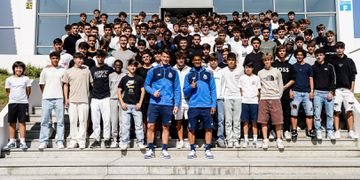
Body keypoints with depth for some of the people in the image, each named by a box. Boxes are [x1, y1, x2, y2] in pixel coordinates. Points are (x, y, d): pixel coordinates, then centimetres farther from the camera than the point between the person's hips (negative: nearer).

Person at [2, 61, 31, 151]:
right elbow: (7, 92, 12)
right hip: (12, 103, 1)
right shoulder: (9, 79, 4)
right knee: (12, 123, 4)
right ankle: (12, 142, 12)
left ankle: (22, 142, 5)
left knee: (22, 122, 1)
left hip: (23, 103, -1)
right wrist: (13, 98, 12)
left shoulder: (26, 79, 3)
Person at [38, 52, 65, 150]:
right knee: (45, 120, 1)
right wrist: (46, 93, 10)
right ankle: (43, 141, 5)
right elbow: (41, 85, 12)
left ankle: (60, 141, 7)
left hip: (59, 98, 0)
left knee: (60, 121, 2)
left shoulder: (63, 70, 7)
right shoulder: (45, 70, 8)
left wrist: (65, 96, 2)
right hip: (47, 98, 0)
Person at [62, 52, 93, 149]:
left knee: (83, 120, -2)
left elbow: (92, 83, 12)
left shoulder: (87, 70, 9)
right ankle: (73, 140, 12)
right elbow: (65, 85, 10)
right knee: (73, 121, 4)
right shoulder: (68, 71, 9)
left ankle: (81, 141, 3)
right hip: (72, 100, 1)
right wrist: (66, 98, 3)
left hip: (84, 100, -1)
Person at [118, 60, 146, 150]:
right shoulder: (124, 79, 7)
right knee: (125, 125, 2)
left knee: (139, 125, 1)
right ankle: (125, 142, 10)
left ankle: (140, 142, 9)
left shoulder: (139, 79, 5)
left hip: (136, 105, -1)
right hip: (126, 104, 1)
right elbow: (119, 91, 9)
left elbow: (143, 91, 4)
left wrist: (140, 103, -4)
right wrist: (122, 103, -2)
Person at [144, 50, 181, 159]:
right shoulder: (153, 71, 7)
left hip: (168, 104, 1)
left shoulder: (173, 72, 9)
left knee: (166, 127, 7)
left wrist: (176, 104, 1)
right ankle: (150, 149, 7)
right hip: (154, 103, -1)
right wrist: (153, 92, -12)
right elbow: (146, 85, 8)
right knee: (150, 126, -5)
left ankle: (164, 150, 16)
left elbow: (177, 89, 8)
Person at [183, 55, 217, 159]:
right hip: (193, 106, 0)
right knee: (191, 129, 1)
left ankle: (208, 150, 10)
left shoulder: (208, 74, 11)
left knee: (208, 128, 0)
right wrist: (191, 87, -11)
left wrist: (213, 104, -2)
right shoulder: (189, 75, 12)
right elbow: (185, 93, 9)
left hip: (207, 106, 0)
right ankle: (192, 150, 12)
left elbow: (213, 90, 8)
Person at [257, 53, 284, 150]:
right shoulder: (260, 73, 11)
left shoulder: (277, 71, 9)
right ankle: (265, 140, 6)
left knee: (278, 120, -3)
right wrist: (260, 96, 2)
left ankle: (279, 140, 5)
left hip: (275, 98, -1)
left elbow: (280, 85, 10)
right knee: (263, 121, -1)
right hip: (264, 99, 1)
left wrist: (279, 96, 1)